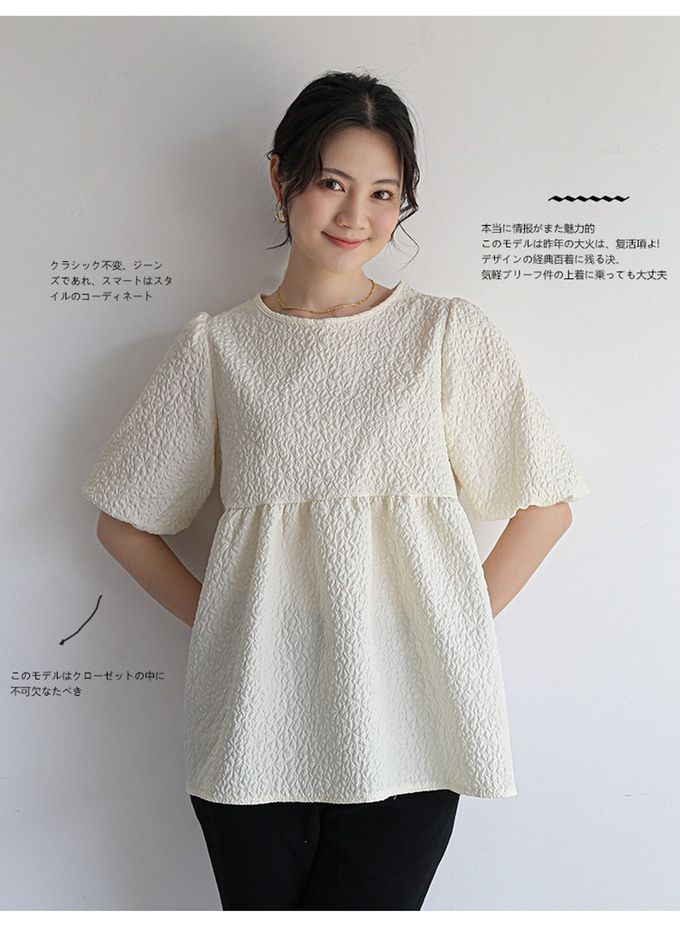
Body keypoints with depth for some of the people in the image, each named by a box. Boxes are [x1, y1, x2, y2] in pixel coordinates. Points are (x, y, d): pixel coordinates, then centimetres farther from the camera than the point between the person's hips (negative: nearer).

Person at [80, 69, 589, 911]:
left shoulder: (449, 332, 2)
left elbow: (545, 504, 5)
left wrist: (452, 629, -1)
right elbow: (125, 525, 10)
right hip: (256, 723, 1)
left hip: (403, 722, 0)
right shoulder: (215, 347, 3)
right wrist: (217, 621, 0)